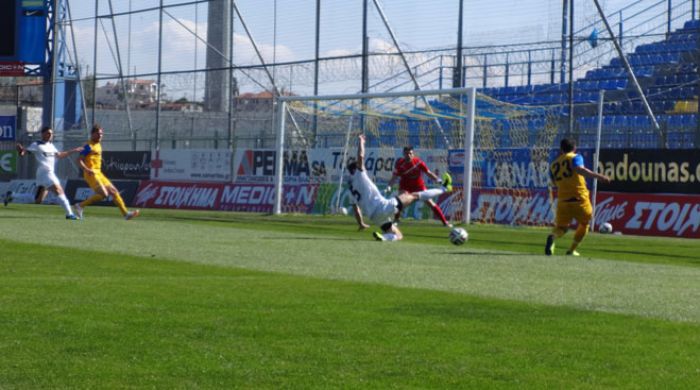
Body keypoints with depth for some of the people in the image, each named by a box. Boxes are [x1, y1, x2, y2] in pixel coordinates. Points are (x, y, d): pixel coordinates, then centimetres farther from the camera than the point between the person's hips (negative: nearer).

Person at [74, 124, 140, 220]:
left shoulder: (98, 145, 16)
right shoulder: (89, 146, -10)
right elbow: (79, 160, -16)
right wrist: (87, 169, -29)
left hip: (98, 173, 9)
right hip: (91, 174, -9)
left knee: (113, 191, 5)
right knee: (103, 194, -20)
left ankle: (125, 213, 7)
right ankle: (81, 206, -10)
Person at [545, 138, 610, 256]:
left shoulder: (553, 165, 15)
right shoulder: (575, 157, 1)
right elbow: (579, 169, -20)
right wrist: (597, 176, -31)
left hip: (563, 200, 3)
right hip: (580, 199, -3)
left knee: (561, 227, 10)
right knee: (584, 224, 21)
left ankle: (552, 236, -26)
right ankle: (572, 250, 14)